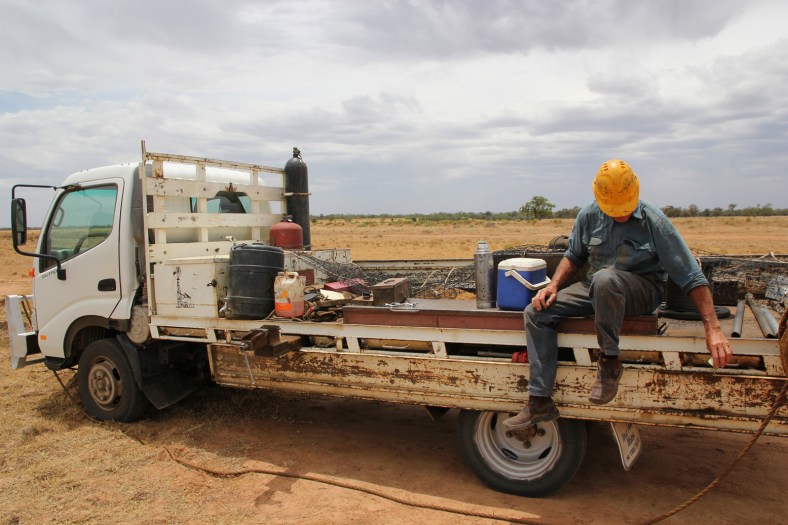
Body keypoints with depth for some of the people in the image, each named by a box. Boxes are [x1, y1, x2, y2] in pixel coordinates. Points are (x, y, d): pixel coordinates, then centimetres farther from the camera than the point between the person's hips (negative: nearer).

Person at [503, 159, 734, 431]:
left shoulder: (654, 221, -13)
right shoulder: (589, 215, -2)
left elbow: (692, 277, -13)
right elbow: (574, 255, 14)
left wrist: (713, 329, -18)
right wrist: (554, 285, -4)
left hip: (642, 291, -5)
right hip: (596, 288, 5)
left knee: (605, 278, -40)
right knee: (536, 312, -14)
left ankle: (610, 360, -20)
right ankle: (540, 402, -13)